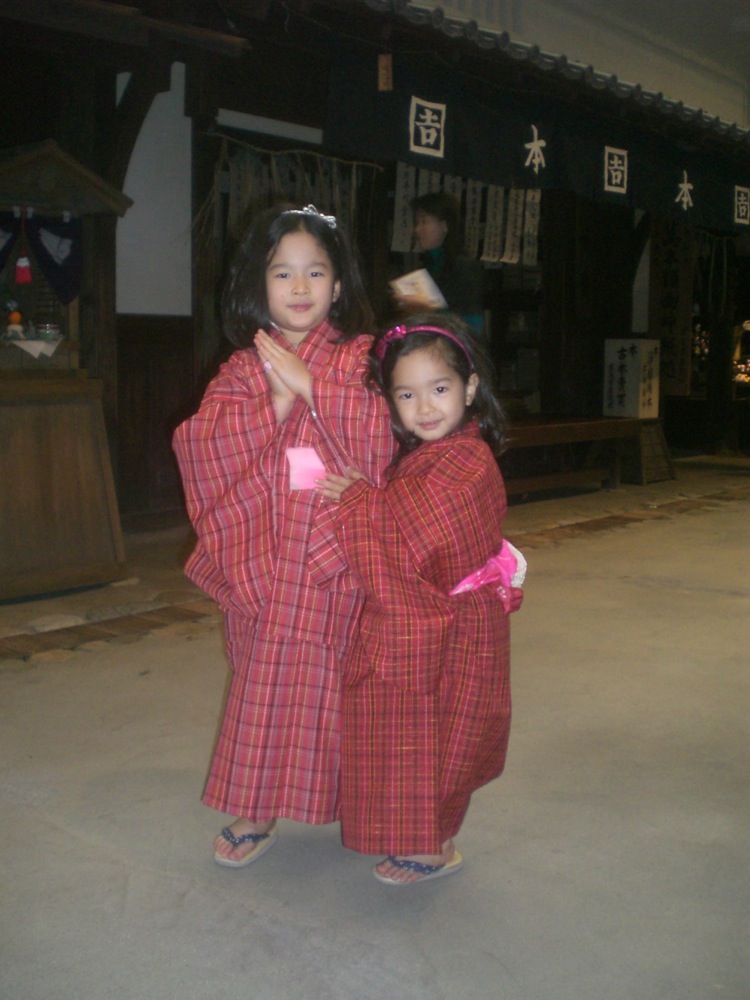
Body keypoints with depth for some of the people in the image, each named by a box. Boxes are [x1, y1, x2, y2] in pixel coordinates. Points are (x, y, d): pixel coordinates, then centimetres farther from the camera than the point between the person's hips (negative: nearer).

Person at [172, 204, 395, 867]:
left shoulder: (361, 358, 2)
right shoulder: (242, 369, 7)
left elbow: (385, 429, -14)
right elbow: (205, 447, -6)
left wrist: (309, 384, -15)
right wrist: (276, 401, -16)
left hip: (338, 551, -2)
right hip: (265, 553, 2)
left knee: (335, 676, 5)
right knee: (263, 676, 8)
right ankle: (257, 810, 21)